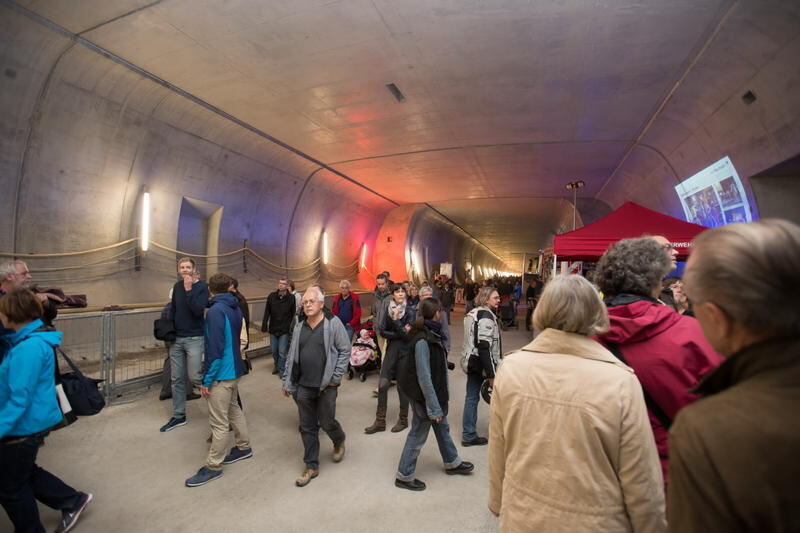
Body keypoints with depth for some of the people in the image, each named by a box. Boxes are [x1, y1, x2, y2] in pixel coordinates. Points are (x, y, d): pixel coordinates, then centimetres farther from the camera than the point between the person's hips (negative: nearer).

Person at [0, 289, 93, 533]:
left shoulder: (28, 347, -27)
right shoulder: (34, 339, 3)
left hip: (25, 425, -9)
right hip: (32, 421, 9)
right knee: (23, 472, 27)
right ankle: (73, 501, 35)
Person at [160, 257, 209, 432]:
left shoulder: (202, 286, -9)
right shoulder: (177, 286, 7)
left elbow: (198, 310, -22)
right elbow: (173, 310, 14)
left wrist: (189, 289, -22)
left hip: (194, 339, -5)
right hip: (176, 339, 6)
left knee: (194, 377, -8)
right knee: (177, 379, 11)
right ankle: (178, 416, 23)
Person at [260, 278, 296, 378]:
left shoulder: (291, 298, -8)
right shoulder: (271, 296, -2)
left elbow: (294, 315, -6)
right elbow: (267, 312, 2)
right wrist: (264, 326, -1)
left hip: (285, 330, -3)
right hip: (273, 329, 3)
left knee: (282, 352, 0)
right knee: (274, 350, 15)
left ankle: (281, 370, 16)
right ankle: (277, 365, 38)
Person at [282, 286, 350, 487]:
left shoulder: (333, 323, -11)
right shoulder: (300, 327, 6)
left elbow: (345, 350, -9)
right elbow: (292, 355, 11)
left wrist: (336, 377, -11)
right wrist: (287, 381, 11)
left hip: (326, 386, -5)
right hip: (303, 386, 5)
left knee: (327, 422, 6)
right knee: (307, 428, 11)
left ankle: (339, 442, 40)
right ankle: (311, 466, 27)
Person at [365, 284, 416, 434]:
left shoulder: (409, 312, -9)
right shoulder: (388, 309, 2)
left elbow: (406, 335, -17)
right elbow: (382, 331, -4)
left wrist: (395, 319, -24)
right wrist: (398, 334, -14)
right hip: (391, 350, 4)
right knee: (382, 385, 2)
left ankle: (403, 420, 25)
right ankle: (380, 421, 15)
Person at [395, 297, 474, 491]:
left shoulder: (431, 334, 1)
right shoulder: (422, 341, -28)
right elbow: (424, 377, -26)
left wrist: (442, 396, 14)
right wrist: (434, 406, -21)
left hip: (435, 392, 9)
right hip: (425, 396, -9)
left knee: (442, 428, 25)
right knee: (418, 435, 8)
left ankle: (452, 463, 46)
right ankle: (404, 476, 26)